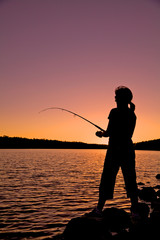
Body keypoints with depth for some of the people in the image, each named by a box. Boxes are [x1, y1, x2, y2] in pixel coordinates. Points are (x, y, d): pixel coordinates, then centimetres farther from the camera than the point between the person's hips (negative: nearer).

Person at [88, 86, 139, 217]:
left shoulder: (115, 112, -10)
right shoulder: (132, 114, 9)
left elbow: (109, 132, -11)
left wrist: (102, 134, 11)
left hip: (114, 150, -5)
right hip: (129, 150, 5)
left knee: (107, 179, 4)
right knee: (131, 181, 11)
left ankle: (99, 209, 11)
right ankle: (135, 210, 14)